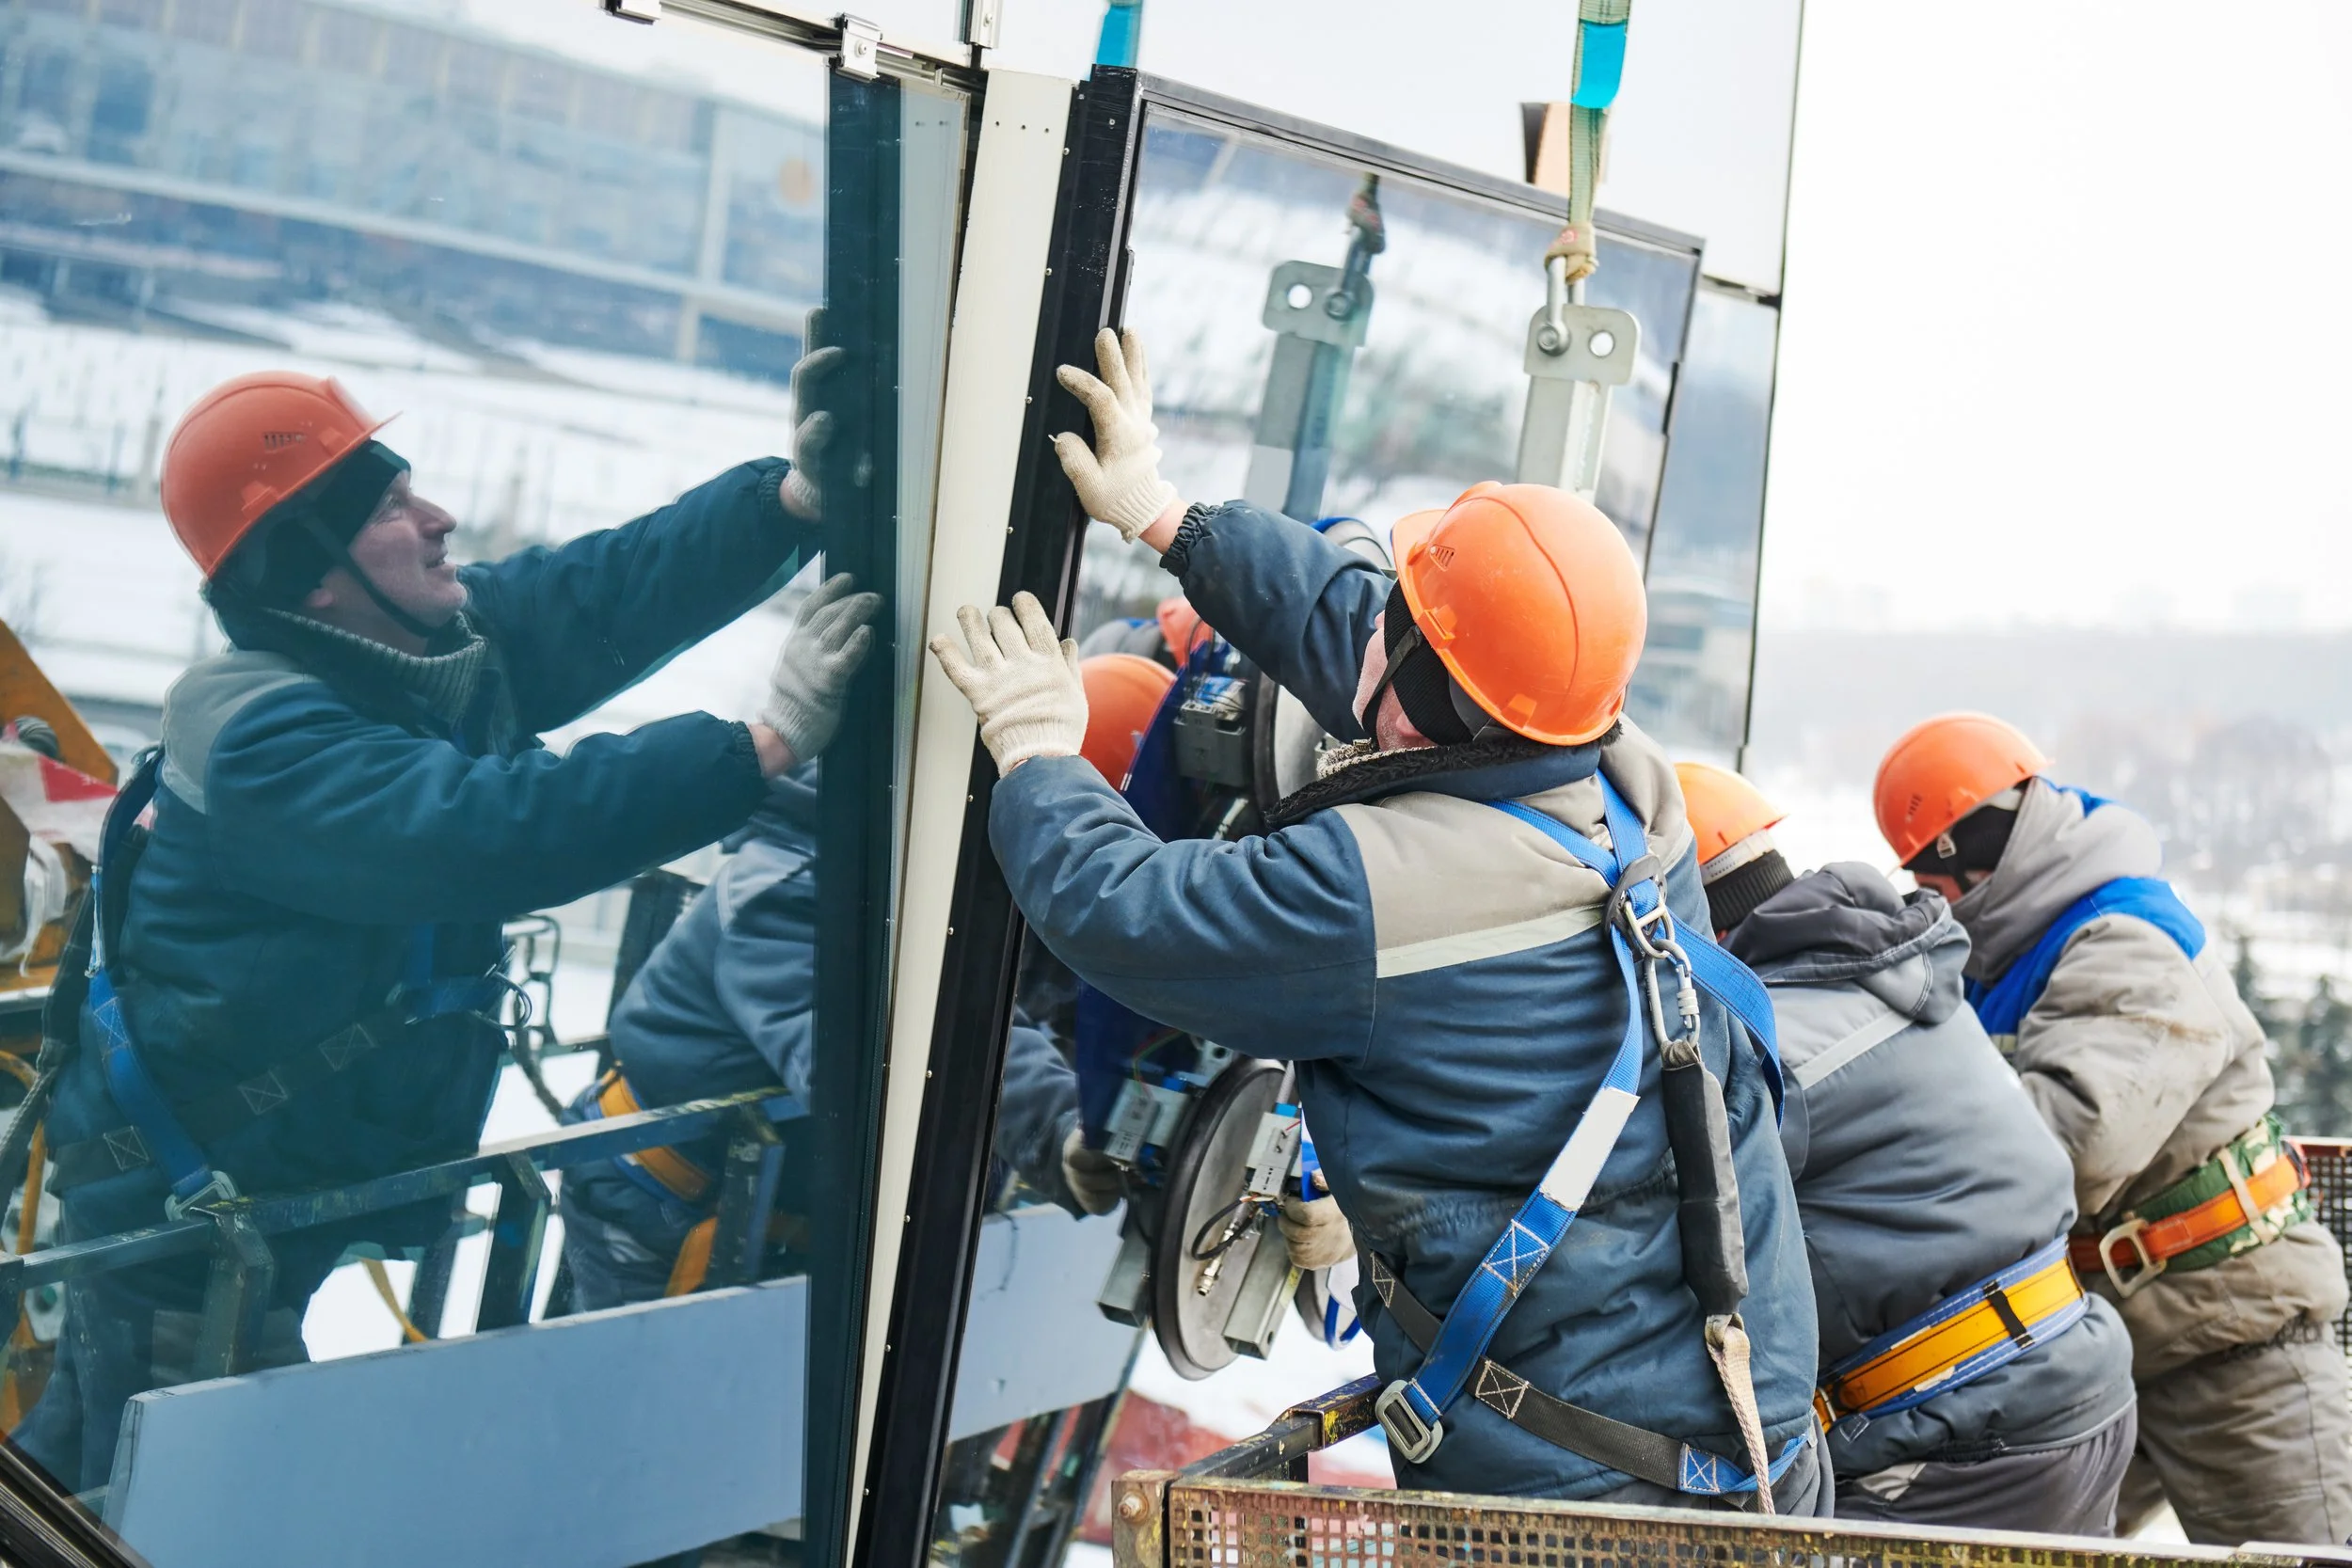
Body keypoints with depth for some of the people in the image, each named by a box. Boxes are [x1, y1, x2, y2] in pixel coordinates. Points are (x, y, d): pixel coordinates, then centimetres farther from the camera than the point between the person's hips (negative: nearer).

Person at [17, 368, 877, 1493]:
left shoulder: (459, 637, -1)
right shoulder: (263, 736, -28)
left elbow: (621, 587, -10)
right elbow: (500, 830, -40)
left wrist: (800, 493, -27)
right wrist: (764, 744, -42)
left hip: (268, 1189, 9)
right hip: (179, 1200, -8)